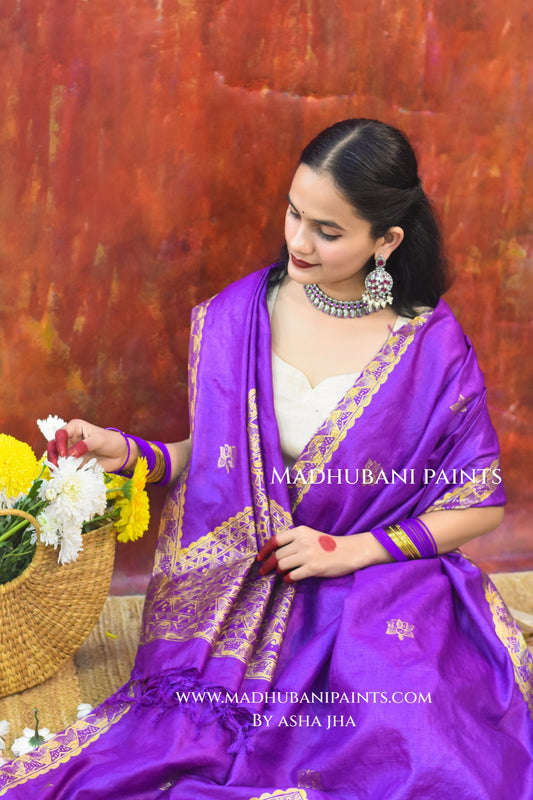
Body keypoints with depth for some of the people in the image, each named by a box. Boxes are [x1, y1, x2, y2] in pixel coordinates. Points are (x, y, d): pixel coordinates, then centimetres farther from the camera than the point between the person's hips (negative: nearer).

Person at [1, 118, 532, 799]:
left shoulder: (431, 346, -6)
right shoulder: (236, 317, 1)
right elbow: (215, 457, 10)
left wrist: (352, 550, -9)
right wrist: (128, 453, -7)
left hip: (384, 591, 0)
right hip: (250, 588, 1)